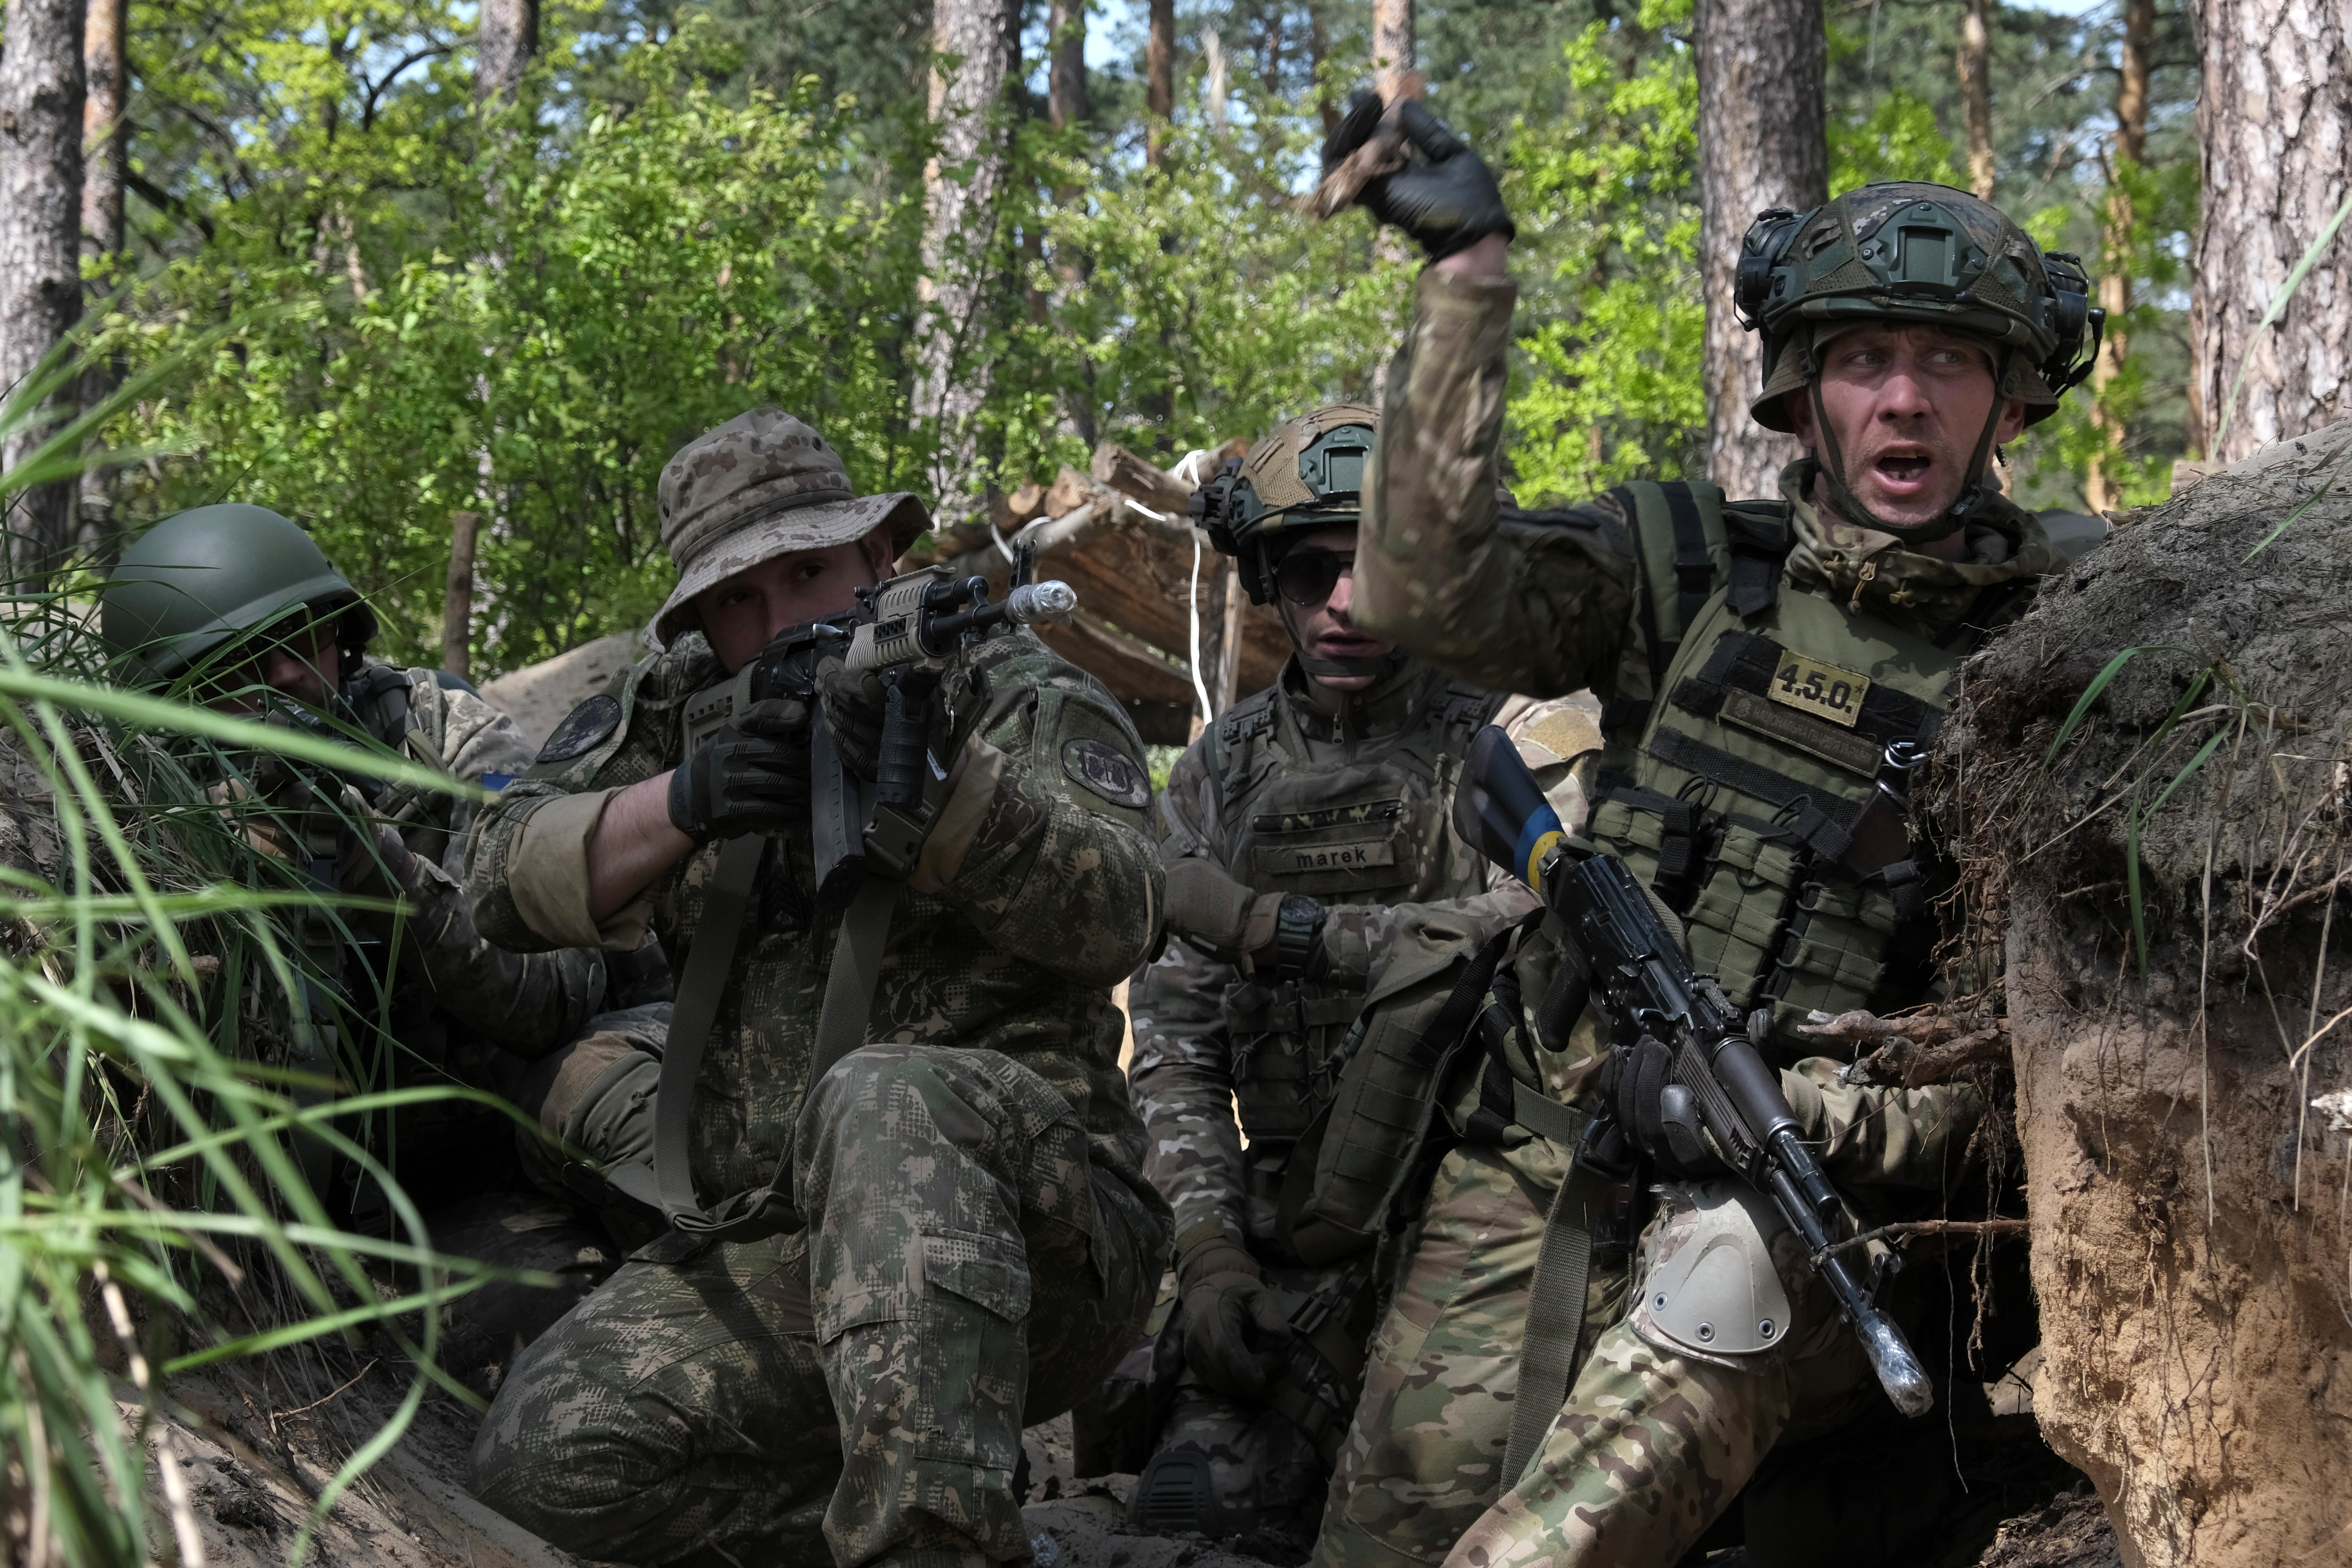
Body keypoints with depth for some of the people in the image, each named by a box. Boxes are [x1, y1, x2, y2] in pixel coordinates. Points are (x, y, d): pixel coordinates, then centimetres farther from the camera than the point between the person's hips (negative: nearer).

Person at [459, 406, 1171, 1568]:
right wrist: (681, 806, -19)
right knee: (547, 1455, -19)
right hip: (764, 1260, 5)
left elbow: (1113, 918, -14)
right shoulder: (676, 717, 17)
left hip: (1017, 1241, -4)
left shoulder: (1017, 698, 5)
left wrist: (933, 780, -31)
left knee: (884, 1100, -37)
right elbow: (508, 879, 0)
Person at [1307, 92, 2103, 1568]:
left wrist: (1805, 1111, -16)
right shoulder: (1689, 567, 8)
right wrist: (1473, 275, -12)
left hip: (1808, 1201, -3)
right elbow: (1435, 590, -9)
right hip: (1548, 1169, 3)